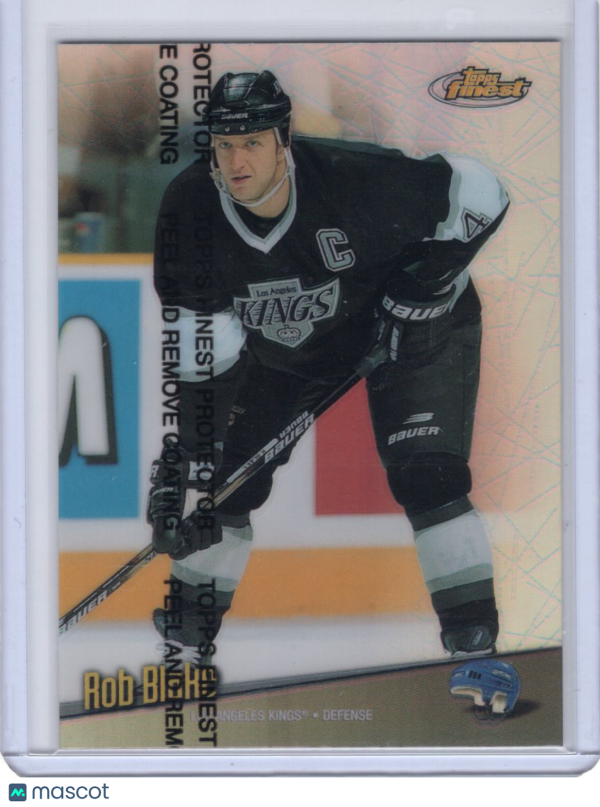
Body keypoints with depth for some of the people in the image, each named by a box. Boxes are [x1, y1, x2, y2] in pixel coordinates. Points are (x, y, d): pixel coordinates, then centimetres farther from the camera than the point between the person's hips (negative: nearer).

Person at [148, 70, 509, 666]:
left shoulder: (352, 178, -34)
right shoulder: (190, 207, -24)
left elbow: (479, 196, -22)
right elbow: (198, 339, -18)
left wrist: (414, 294, -23)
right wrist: (187, 451, -23)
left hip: (412, 330, -4)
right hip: (281, 347, 4)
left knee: (425, 474, -20)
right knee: (227, 474, 3)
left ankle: (473, 634, -9)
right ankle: (193, 620, 24)